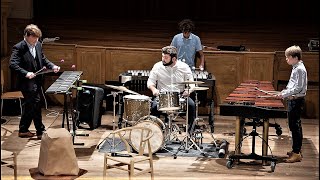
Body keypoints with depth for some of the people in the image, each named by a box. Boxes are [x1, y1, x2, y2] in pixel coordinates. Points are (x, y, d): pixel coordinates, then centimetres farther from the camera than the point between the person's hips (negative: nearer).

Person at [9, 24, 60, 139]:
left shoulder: (38, 45, 8)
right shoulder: (18, 48, -15)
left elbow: (43, 59, 19)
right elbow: (12, 65, -23)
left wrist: (52, 66, 1)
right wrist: (26, 73, -35)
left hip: (37, 81, 8)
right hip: (26, 82, -8)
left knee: (29, 106, 15)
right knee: (36, 104, -9)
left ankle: (23, 130, 27)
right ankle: (40, 131, 0)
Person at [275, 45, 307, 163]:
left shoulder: (300, 69, -18)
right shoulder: (296, 68, 12)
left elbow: (298, 88, -22)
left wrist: (284, 94, -21)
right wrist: (284, 92, 11)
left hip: (296, 100, -10)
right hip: (293, 100, 10)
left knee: (294, 126, -8)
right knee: (295, 125, 16)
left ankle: (296, 153, -5)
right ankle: (296, 150, 26)